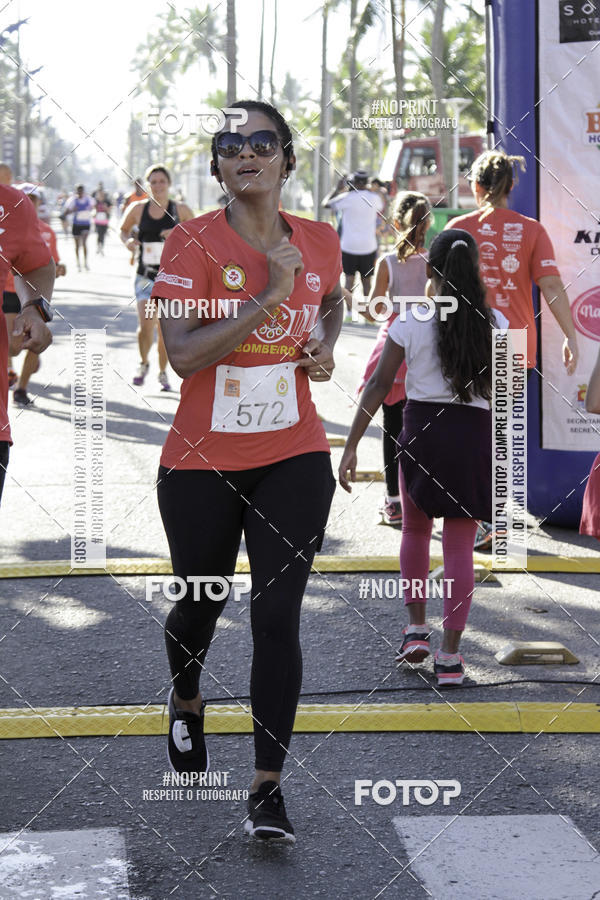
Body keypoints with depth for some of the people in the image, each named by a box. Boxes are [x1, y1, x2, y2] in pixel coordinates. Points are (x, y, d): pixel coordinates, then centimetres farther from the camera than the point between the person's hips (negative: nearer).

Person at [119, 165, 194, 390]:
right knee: (145, 325, -14)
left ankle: (162, 372, 27)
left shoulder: (181, 210, -3)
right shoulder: (138, 209, 0)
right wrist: (128, 241, -6)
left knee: (164, 329, 6)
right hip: (145, 276, 0)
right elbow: (123, 229, 16)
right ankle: (143, 363, 14)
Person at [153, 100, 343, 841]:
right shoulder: (192, 244, -11)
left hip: (294, 459, 2)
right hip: (202, 465, -1)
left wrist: (325, 346, 5)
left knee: (278, 617, -6)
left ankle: (267, 787, 1)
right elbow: (181, 354, -22)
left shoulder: (319, 243, 1)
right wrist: (269, 299, -26)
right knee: (202, 603, 17)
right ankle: (185, 703, 50)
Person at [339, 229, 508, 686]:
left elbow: (379, 384, -6)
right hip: (475, 434, 0)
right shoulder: (493, 323, -2)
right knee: (460, 545, 5)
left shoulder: (411, 321, -6)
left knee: (416, 529, 23)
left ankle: (416, 628, 20)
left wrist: (351, 446, -4)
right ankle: (450, 655, 4)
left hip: (422, 430, 0)